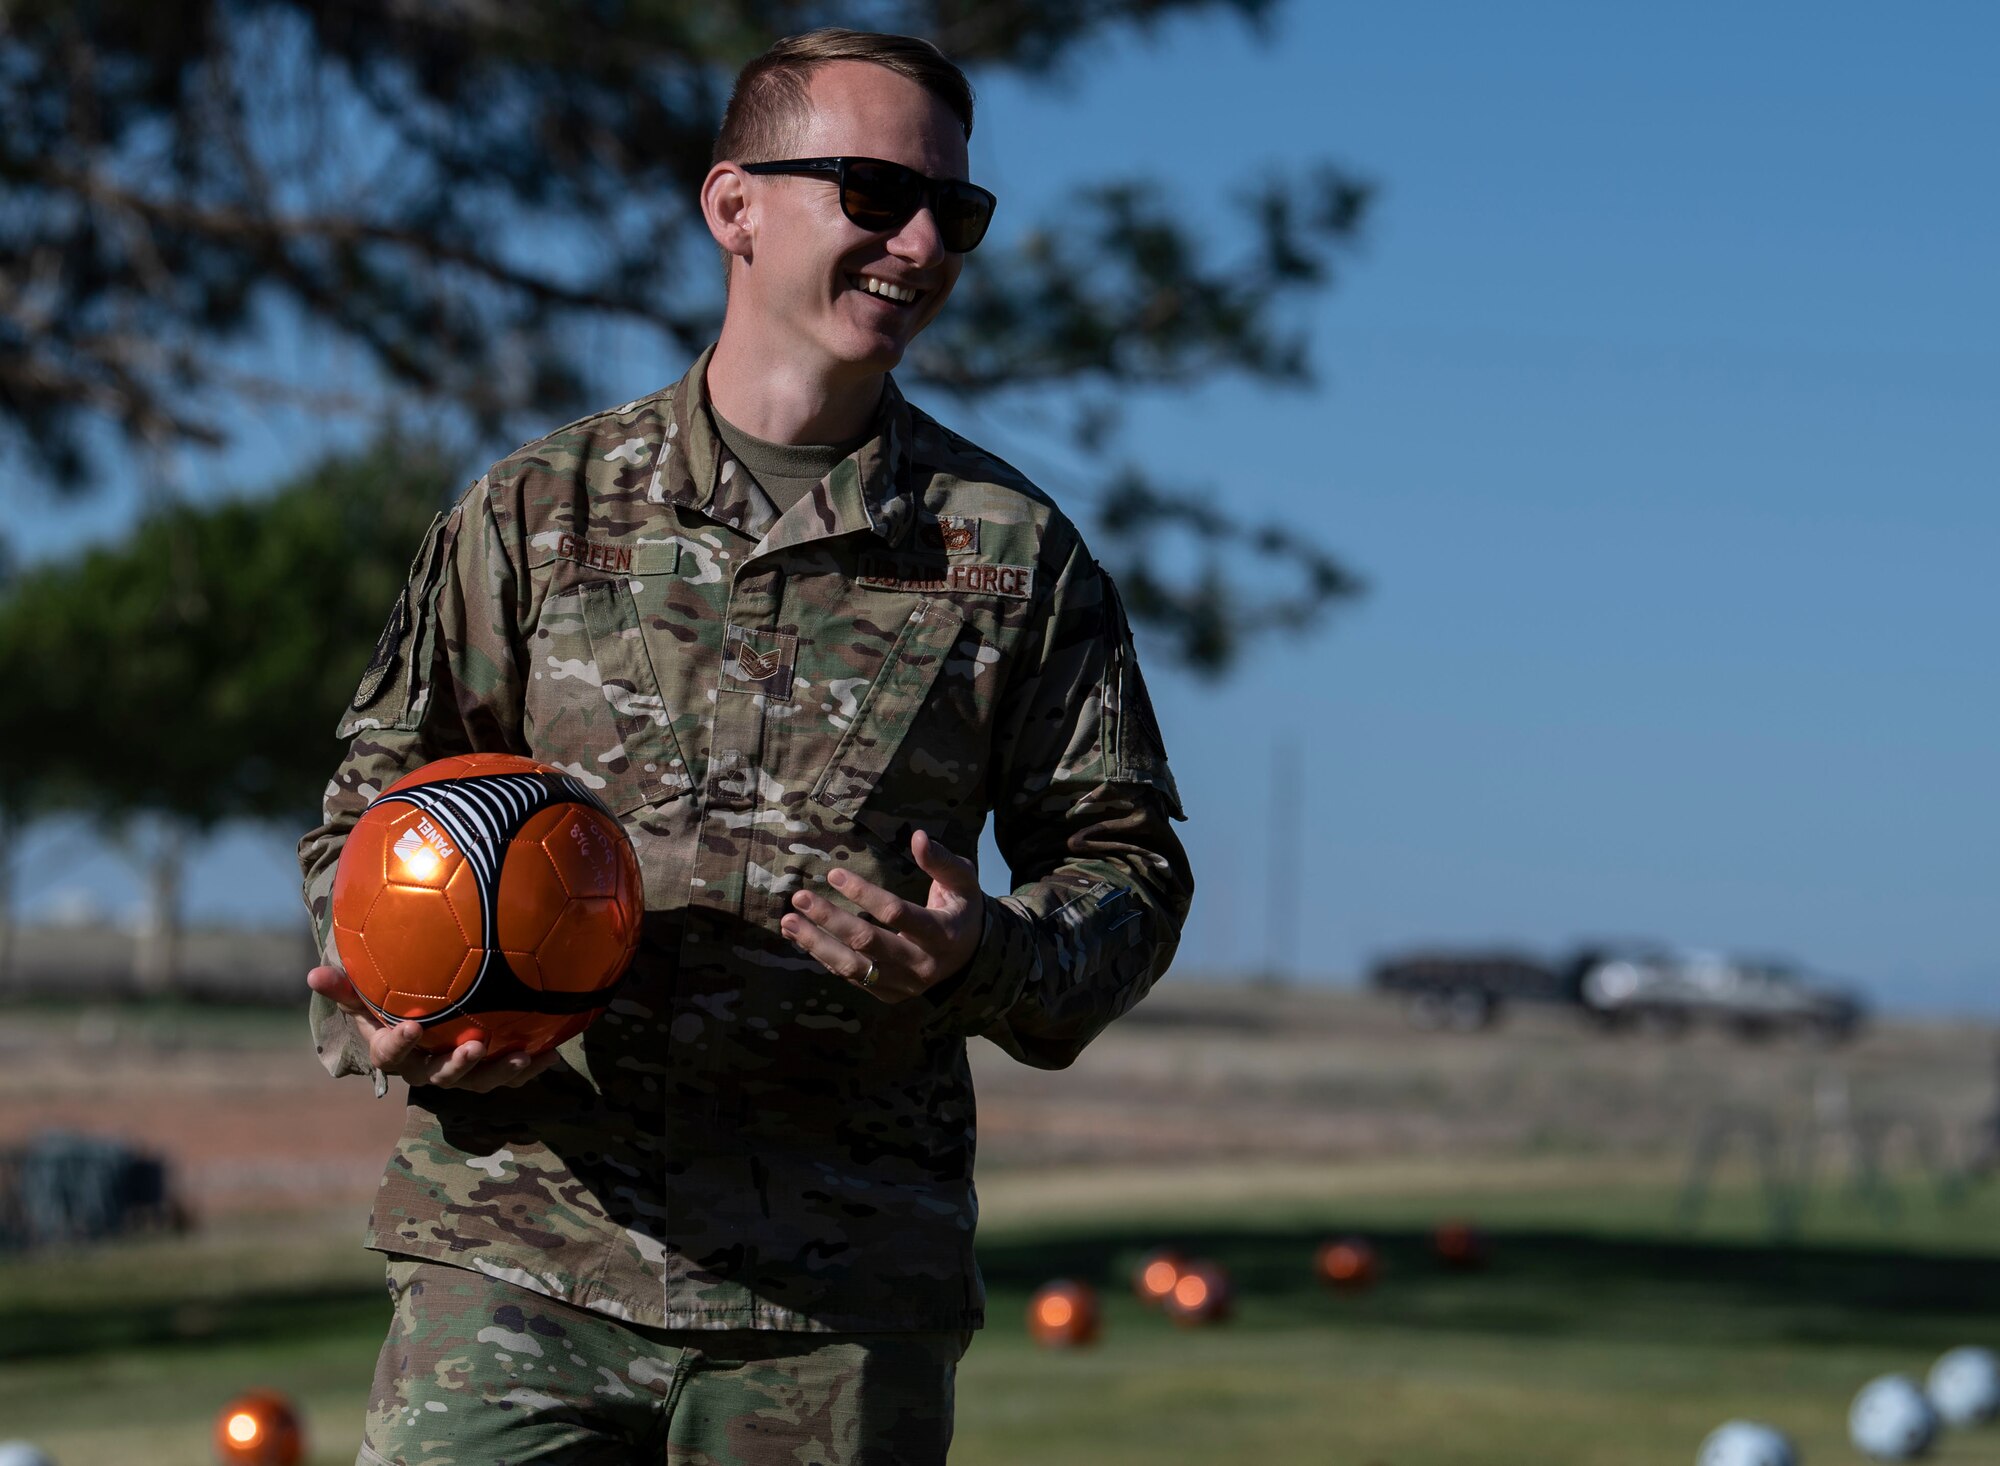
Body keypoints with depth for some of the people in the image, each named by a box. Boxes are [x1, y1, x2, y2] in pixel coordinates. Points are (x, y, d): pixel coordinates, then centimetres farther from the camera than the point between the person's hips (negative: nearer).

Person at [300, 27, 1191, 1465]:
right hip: (518, 1251, 0)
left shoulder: (1016, 551, 9)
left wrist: (987, 961, -10)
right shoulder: (535, 513, 9)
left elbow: (1125, 857, 12)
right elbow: (368, 810, 14)